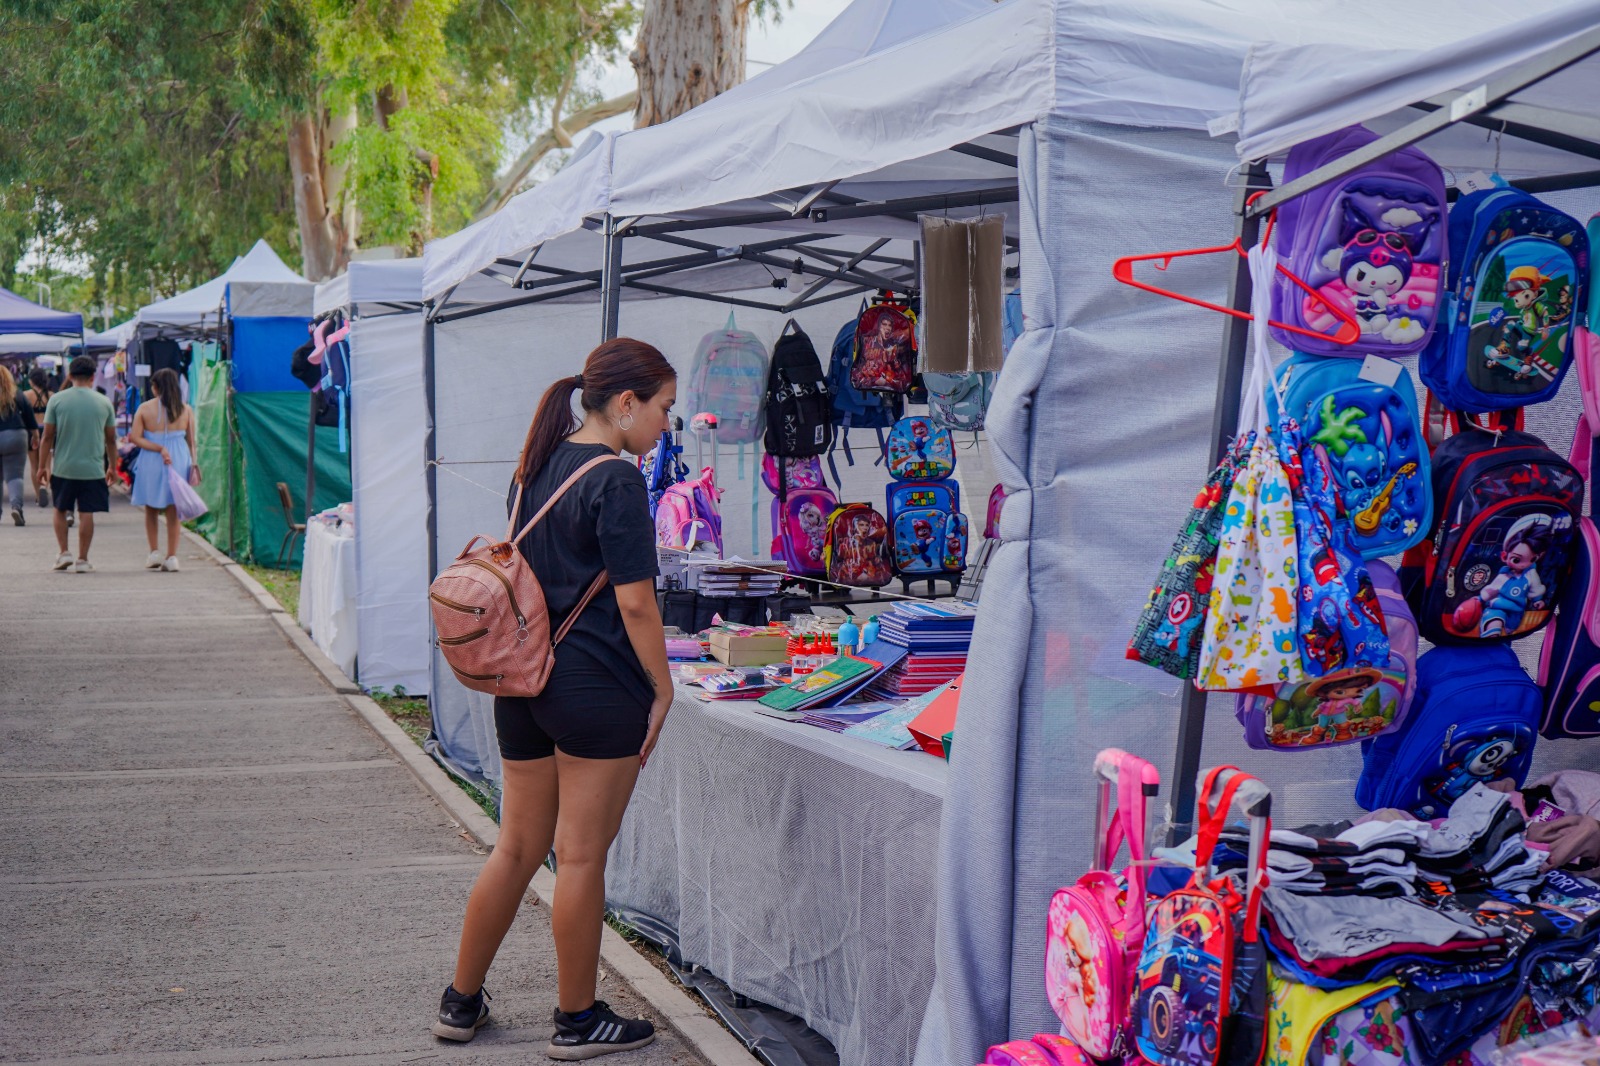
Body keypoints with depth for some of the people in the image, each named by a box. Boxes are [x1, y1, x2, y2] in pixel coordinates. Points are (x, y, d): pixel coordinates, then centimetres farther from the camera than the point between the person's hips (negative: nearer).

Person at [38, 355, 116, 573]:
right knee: (87, 514, 4)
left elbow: (48, 437, -2)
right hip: (93, 469, 0)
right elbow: (111, 439, 6)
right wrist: (112, 467, 18)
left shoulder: (57, 400, -4)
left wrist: (42, 466, 7)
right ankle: (82, 560, 6)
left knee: (60, 510, 18)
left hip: (62, 467, 0)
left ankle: (64, 553, 13)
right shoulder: (104, 403, -1)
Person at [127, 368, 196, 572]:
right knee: (173, 511, 5)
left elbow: (135, 437, -10)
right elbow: (191, 441, 1)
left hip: (151, 463, -1)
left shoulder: (145, 408, -3)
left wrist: (159, 448, -11)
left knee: (151, 509, 16)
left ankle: (154, 552, 11)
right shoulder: (186, 409, 0)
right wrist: (193, 465, 5)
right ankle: (172, 557, 3)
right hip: (179, 461, 1)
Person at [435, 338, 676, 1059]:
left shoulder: (534, 469, 12)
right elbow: (634, 601, -16)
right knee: (581, 857, 2)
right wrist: (662, 689, -8)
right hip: (597, 688, -8)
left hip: (522, 682, 8)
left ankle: (461, 1002, 24)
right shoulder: (615, 481, -14)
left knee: (517, 849, 16)